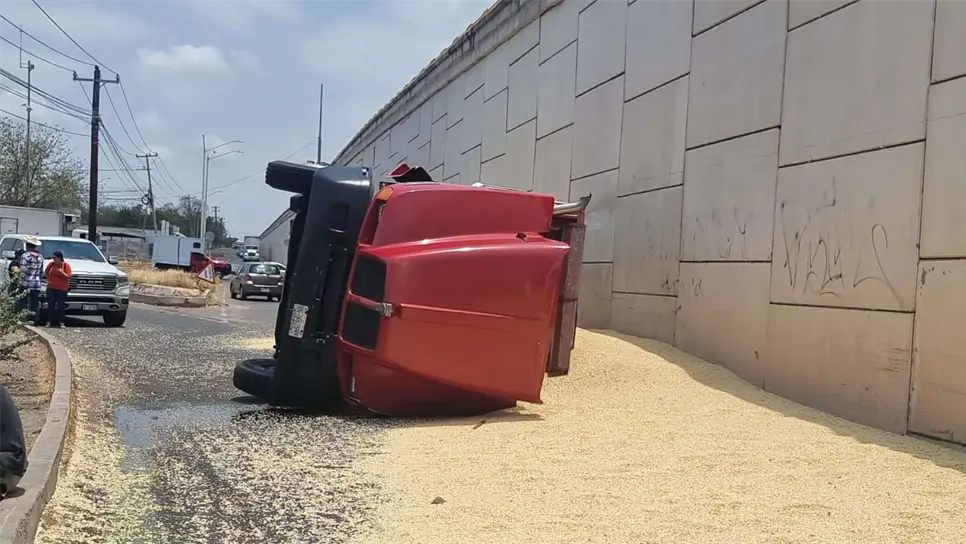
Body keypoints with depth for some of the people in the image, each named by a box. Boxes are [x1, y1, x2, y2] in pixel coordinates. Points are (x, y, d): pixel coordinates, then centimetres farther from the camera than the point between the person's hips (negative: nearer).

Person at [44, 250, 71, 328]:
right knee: (51, 305, 4)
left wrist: (61, 271, -18)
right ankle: (51, 322, 10)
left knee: (60, 306, -2)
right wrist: (49, 279, 12)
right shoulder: (51, 264, 4)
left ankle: (61, 322, 4)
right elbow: (46, 272, 21)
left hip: (61, 289, -3)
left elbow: (68, 277, -10)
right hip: (51, 288, 3)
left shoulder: (66, 265, -5)